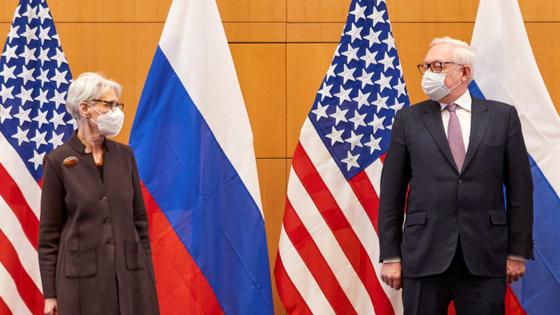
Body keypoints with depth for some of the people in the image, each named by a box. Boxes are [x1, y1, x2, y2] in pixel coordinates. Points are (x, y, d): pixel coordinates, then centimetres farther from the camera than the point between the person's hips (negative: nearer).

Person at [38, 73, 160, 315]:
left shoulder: (124, 155, 8)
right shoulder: (58, 161, -3)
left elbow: (139, 219, 12)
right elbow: (49, 231, -1)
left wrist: (148, 275, 9)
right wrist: (50, 294, -2)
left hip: (130, 273, 4)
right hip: (83, 276, -3)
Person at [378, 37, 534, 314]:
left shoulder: (503, 116, 7)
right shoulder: (408, 120, 8)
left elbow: (520, 188, 6)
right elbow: (391, 194, 6)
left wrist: (517, 252, 1)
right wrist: (390, 256, 0)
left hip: (485, 260, 0)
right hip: (424, 258, 0)